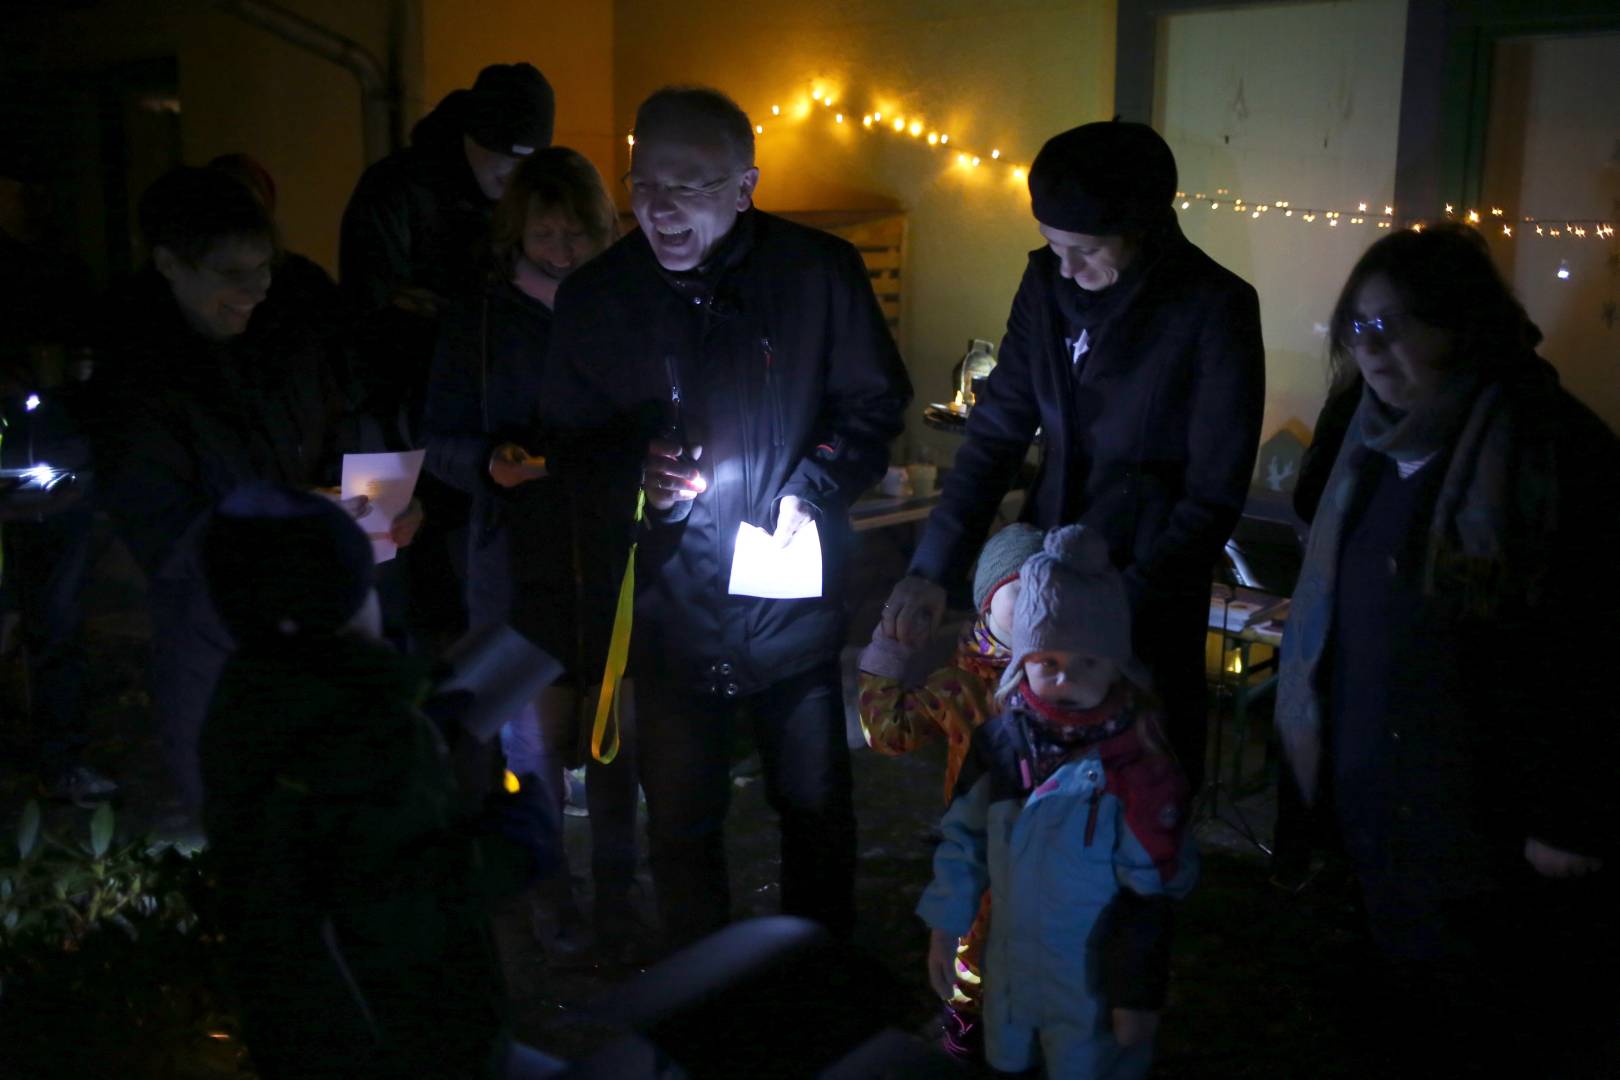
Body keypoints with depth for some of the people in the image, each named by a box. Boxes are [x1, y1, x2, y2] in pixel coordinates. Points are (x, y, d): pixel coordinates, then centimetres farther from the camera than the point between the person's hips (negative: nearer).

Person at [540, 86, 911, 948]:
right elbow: (568, 437, 4)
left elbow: (875, 402, 0)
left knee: (817, 809, 16)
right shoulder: (595, 296, -4)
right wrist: (633, 474, -17)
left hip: (794, 606, 0)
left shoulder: (818, 271, -9)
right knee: (680, 822, 13)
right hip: (672, 609, 1)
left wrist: (816, 489, -15)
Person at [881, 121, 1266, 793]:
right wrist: (931, 568, -6)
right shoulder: (1046, 282, 1)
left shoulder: (1214, 309, -12)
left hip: (1149, 593, -4)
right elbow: (996, 433, 2)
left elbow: (1214, 496, -10)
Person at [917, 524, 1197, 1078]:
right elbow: (963, 841, 3)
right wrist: (945, 928, 6)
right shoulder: (1000, 740, -8)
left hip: (1094, 982, -4)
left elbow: (1152, 892, -13)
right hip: (1010, 972, 4)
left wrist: (1139, 992, -10)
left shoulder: (1137, 763, -19)